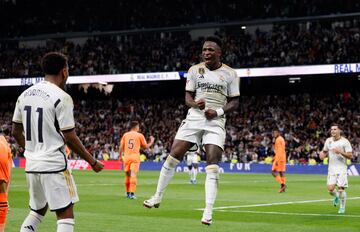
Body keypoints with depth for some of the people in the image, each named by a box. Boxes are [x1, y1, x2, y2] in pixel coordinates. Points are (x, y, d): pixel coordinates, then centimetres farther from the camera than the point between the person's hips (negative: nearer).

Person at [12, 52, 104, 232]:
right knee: (65, 215, -2)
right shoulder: (61, 98, -13)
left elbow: (16, 132, 14)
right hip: (54, 165, -7)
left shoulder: (25, 95, 8)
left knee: (37, 211, 21)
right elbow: (70, 138, -13)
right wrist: (92, 162, -2)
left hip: (31, 165, 7)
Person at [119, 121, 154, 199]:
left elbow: (121, 147, 7)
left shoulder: (125, 135, 9)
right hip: (135, 157, -3)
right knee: (133, 175, -11)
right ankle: (132, 193, -21)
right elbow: (146, 146, 7)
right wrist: (151, 142, 24)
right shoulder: (140, 135, 1)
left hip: (126, 157, 3)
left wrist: (120, 156, 16)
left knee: (127, 175, 15)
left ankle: (127, 193, 25)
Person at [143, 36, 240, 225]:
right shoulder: (195, 70, 6)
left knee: (212, 165, -13)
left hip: (216, 122, -2)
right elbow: (188, 96, 8)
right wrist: (196, 104, -16)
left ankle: (208, 212, -13)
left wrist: (218, 111, -13)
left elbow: (234, 102, 4)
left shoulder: (230, 74, 1)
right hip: (194, 118, 2)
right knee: (173, 157, -3)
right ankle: (158, 197, 14)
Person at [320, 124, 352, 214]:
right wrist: (323, 154, -1)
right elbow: (325, 151, 23)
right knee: (330, 189, -7)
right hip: (331, 168, 3)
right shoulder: (328, 141, 7)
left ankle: (342, 207, 13)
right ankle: (336, 196, 28)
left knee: (341, 189, -6)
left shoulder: (345, 141, -6)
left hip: (342, 168, -3)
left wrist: (340, 152, -23)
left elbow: (350, 156, -9)